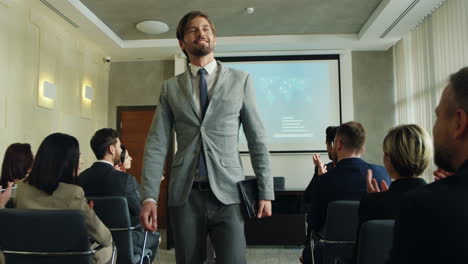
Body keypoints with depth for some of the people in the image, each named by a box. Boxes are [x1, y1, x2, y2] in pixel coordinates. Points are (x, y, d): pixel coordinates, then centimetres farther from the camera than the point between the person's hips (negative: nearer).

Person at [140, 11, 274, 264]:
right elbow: (156, 145, 4)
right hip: (185, 195, 2)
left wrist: (265, 191, 0)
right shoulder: (170, 87, 8)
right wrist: (149, 197, -4)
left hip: (227, 193, -1)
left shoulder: (240, 80, 5)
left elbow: (257, 139, 4)